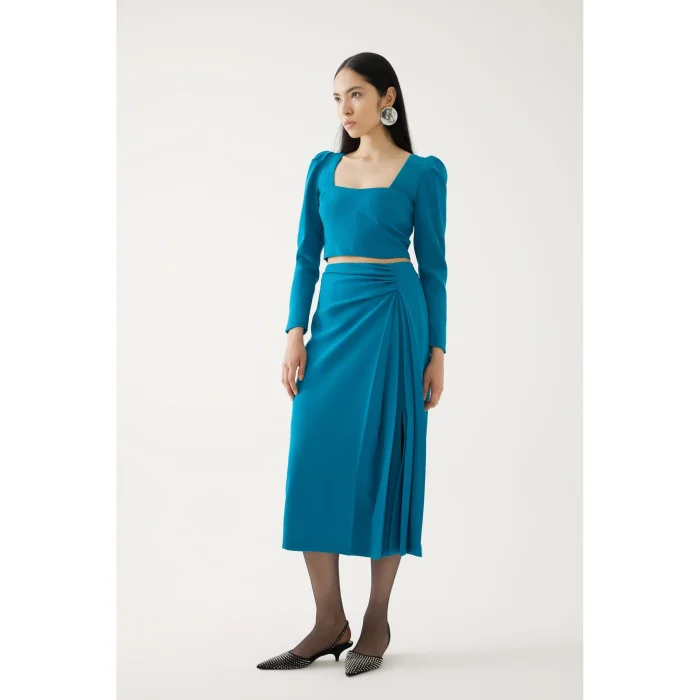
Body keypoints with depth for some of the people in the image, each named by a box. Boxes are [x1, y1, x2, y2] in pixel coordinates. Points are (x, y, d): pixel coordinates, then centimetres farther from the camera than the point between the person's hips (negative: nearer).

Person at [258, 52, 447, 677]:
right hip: (332, 320, 4)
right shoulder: (323, 168, 13)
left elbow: (433, 265, 1)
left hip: (392, 320, -4)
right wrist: (296, 333, 1)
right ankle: (329, 624, 9)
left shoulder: (422, 172, 1)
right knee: (316, 463, -1)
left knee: (382, 464, -2)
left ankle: (377, 621, 11)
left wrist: (437, 351, -3)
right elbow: (307, 257, 11)